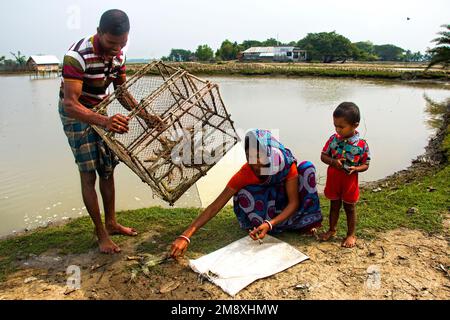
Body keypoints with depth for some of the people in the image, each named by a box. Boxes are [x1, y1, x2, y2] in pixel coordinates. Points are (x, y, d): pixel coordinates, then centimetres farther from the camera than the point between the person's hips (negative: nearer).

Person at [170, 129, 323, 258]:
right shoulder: (245, 173, -34)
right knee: (243, 195, -36)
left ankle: (305, 222, -15)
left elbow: (294, 202, -28)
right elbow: (215, 206, -35)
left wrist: (269, 224, -45)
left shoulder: (287, 164, -35)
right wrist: (185, 236, -45)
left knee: (307, 168, -27)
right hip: (264, 199, -1)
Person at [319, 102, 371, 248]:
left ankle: (351, 234, 30)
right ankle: (332, 230, 37)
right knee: (334, 206, 19)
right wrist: (333, 161, -20)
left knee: (350, 208, 14)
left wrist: (355, 168, -27)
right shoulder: (333, 139, -8)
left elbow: (365, 165, -6)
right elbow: (323, 156, 0)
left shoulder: (362, 145, -15)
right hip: (333, 179, 3)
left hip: (350, 181, -2)